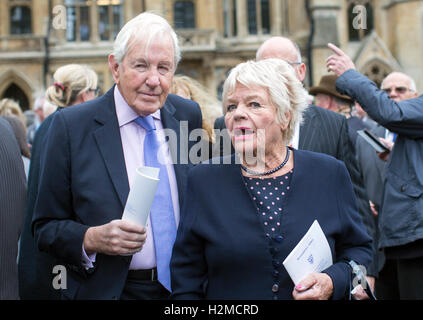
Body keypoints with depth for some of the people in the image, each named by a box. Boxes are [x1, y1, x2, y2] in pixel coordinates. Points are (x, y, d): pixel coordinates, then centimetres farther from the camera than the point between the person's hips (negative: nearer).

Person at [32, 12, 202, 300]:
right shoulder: (71, 126, -12)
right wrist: (91, 239, -25)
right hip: (106, 290, -3)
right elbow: (46, 226, -7)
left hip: (184, 287, 3)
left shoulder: (189, 115, -1)